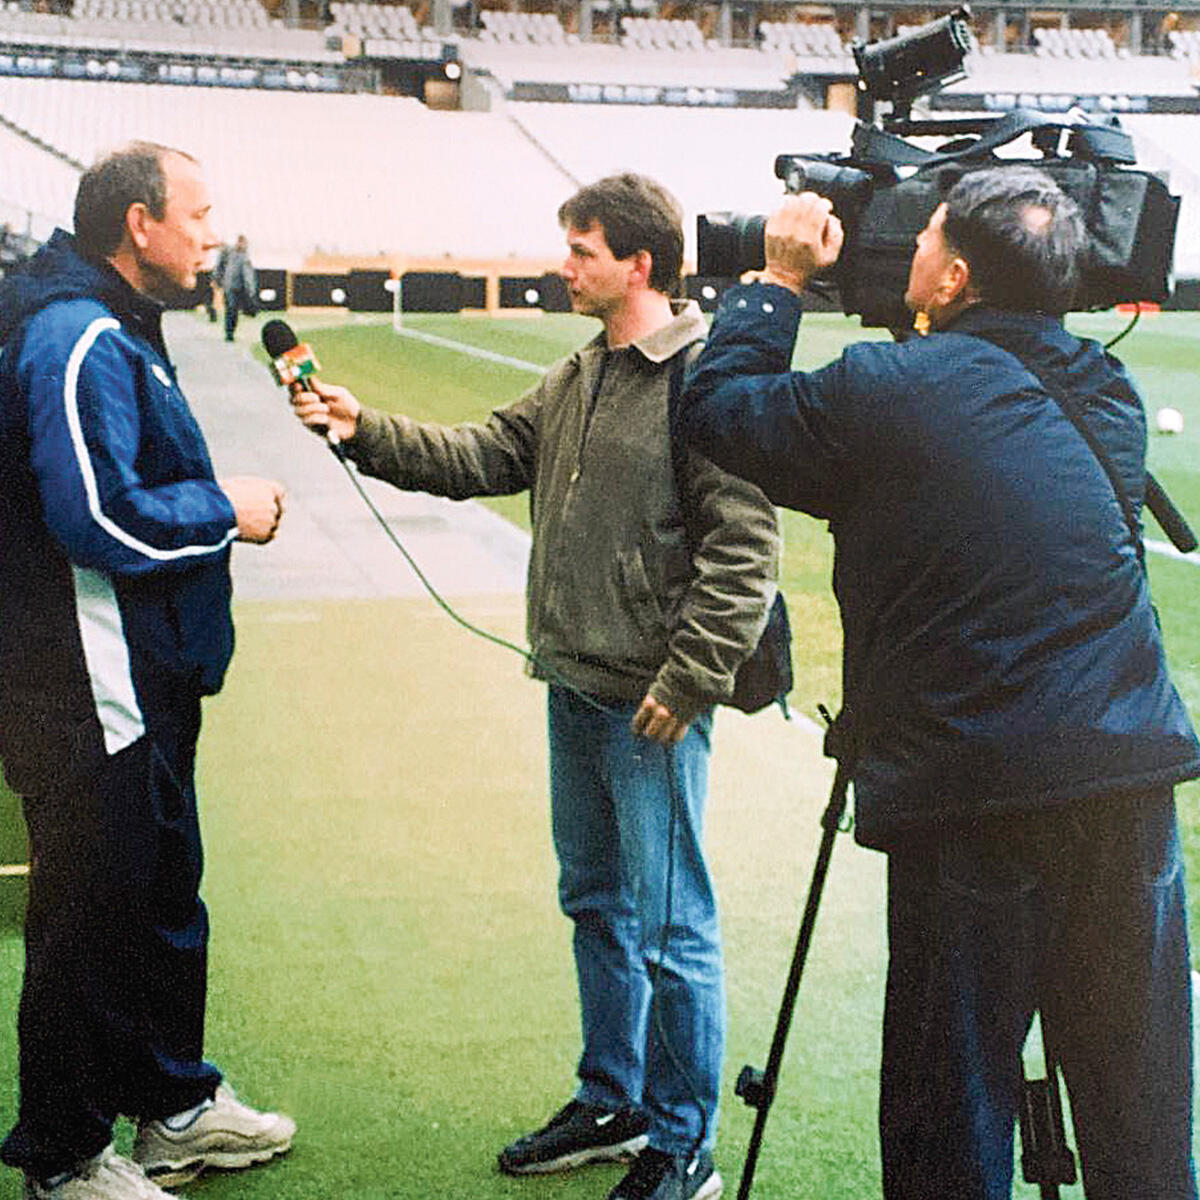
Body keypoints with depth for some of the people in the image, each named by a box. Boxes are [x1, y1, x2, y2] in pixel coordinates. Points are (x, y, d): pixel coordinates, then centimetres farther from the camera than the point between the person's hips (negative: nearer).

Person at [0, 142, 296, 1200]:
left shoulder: (114, 328, 15)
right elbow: (98, 517, -26)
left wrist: (209, 502, 9)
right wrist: (225, 511, -14)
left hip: (141, 679, 11)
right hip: (85, 688, -11)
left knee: (163, 895, 20)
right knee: (90, 917, 1)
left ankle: (178, 1108, 36)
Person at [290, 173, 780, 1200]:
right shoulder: (579, 378, 12)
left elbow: (747, 545, -20)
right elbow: (484, 458, 13)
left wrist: (687, 681, -20)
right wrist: (367, 431, 2)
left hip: (653, 704, -9)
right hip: (577, 690, 9)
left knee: (670, 926, 1)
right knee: (597, 906, 19)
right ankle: (612, 1103, 35)